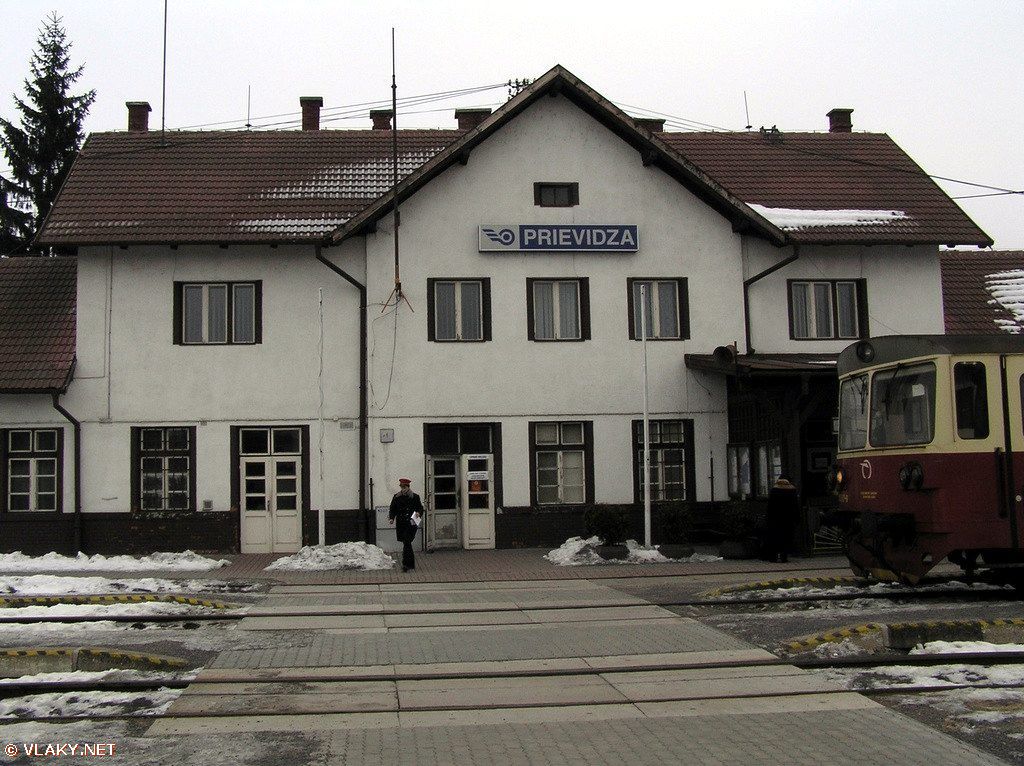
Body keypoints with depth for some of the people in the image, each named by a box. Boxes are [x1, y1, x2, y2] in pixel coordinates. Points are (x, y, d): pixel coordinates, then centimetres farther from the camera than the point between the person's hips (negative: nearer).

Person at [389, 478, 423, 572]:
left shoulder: (415, 497, 0)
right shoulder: (396, 497, 9)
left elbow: (420, 508, 4)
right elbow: (393, 509, 10)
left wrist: (418, 513, -17)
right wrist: (391, 518, -7)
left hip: (411, 523, -4)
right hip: (400, 524, 4)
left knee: (407, 543, -14)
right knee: (406, 543, 11)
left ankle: (406, 564, -15)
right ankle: (412, 564, 24)